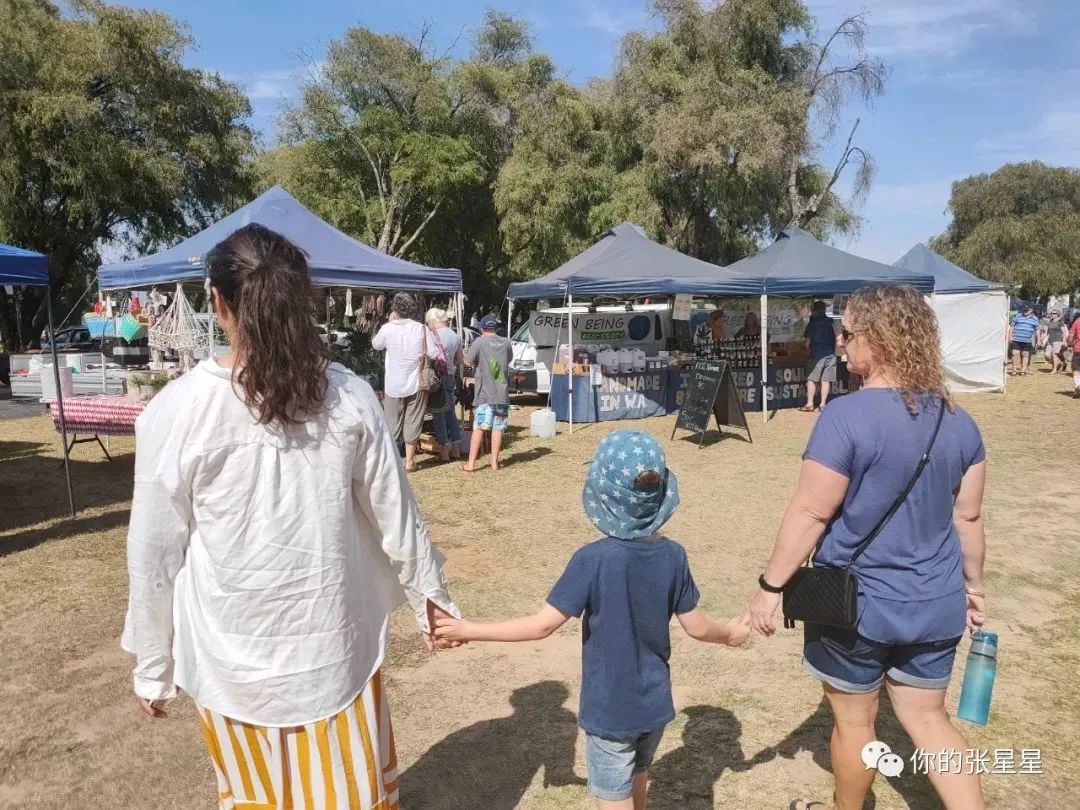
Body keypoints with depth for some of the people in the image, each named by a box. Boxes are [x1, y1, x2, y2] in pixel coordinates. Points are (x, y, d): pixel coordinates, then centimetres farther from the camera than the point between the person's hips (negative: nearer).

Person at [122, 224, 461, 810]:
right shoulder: (349, 397, -10)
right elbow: (395, 515, -2)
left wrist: (153, 666, 6)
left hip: (232, 653, -1)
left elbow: (154, 552, -7)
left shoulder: (178, 409, -14)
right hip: (335, 643, 1)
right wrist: (428, 597, 13)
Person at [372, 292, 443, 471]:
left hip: (393, 384, 0)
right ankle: (409, 461, 14)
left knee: (392, 422, 12)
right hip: (417, 383, 0)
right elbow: (435, 355, -8)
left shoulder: (387, 329, -8)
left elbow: (375, 345, 12)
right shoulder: (422, 329, -9)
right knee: (413, 422, 9)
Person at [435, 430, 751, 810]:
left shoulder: (593, 560, -25)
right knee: (637, 779, 29)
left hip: (610, 711, -4)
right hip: (655, 704, 5)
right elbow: (696, 626, -3)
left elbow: (543, 625, -23)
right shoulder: (674, 556, -12)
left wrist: (469, 630, -15)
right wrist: (730, 634, 19)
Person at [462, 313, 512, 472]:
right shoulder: (506, 343, 5)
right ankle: (494, 462, 11)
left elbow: (468, 362, -5)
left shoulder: (479, 342, -6)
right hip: (502, 394, 3)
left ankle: (471, 464, 1)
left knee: (479, 428, 0)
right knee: (498, 428, 7)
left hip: (484, 393, -3)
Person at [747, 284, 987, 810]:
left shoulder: (847, 416, -21)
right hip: (935, 604, 6)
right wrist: (972, 584, 20)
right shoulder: (958, 421, -1)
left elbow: (810, 513, -20)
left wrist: (770, 585, -11)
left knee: (854, 720, 17)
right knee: (927, 718, 22)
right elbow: (967, 516, 6)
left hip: (858, 603, -5)